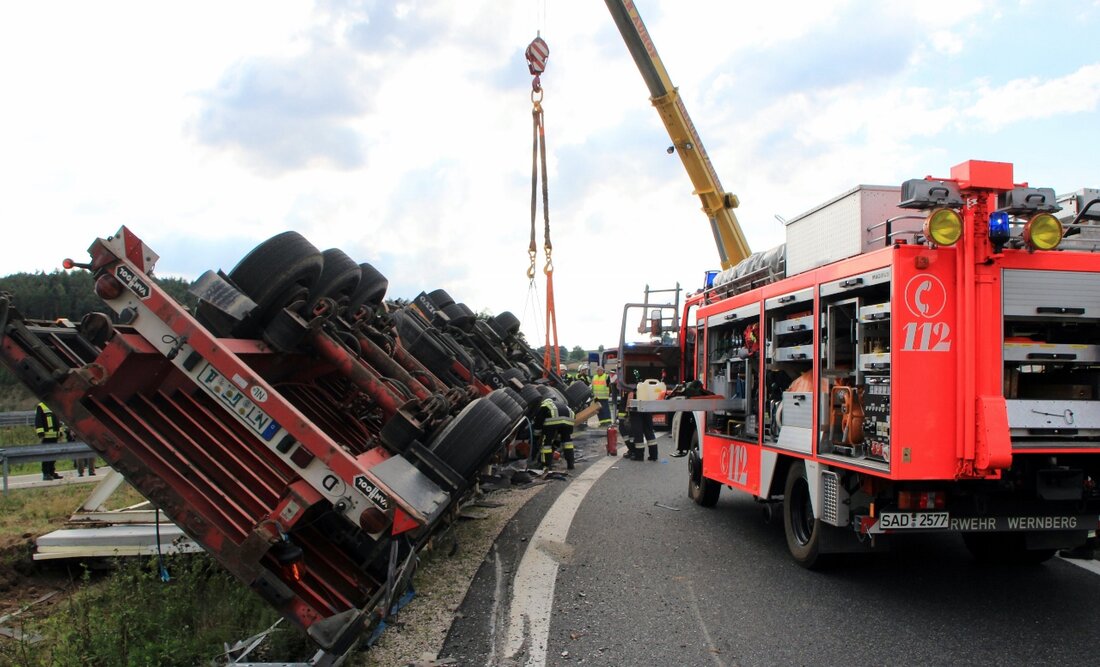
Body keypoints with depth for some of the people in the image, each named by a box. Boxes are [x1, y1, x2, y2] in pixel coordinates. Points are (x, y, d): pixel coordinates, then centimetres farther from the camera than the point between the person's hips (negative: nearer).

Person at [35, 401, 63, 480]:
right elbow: (38, 422, -10)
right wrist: (40, 434, -17)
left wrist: (60, 432, 19)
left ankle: (52, 472, 16)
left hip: (54, 435, 7)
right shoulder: (40, 407, -5)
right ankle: (46, 474, -6)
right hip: (46, 436, -7)